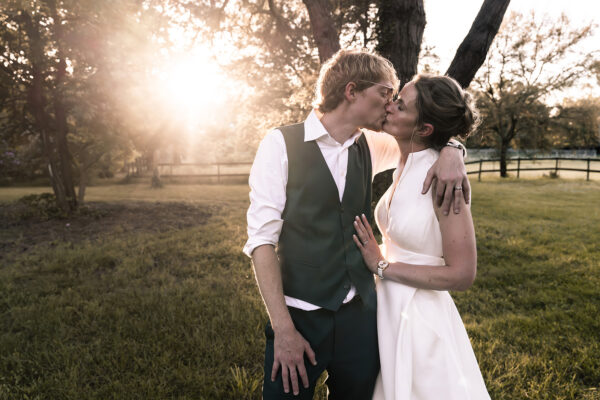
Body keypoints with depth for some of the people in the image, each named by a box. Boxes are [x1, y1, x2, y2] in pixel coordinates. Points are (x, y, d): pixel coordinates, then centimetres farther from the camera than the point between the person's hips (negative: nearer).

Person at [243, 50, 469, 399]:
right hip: (300, 315, -4)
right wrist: (283, 327, -17)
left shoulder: (370, 147, 5)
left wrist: (451, 153, -4)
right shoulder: (281, 144, -9)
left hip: (361, 314, 5)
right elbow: (262, 238, -12)